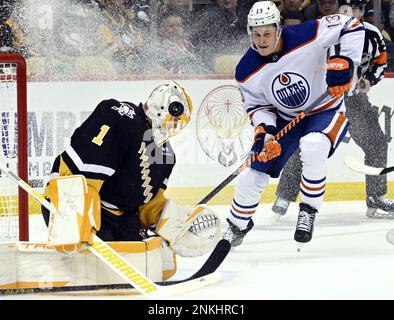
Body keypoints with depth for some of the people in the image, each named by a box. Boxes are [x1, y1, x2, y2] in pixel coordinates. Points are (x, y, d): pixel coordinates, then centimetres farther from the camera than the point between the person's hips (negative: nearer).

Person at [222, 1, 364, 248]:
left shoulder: (307, 37, -27)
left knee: (312, 146, -36)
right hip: (285, 118, 4)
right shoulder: (247, 72, -15)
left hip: (326, 109, -4)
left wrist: (345, 61, -29)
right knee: (255, 173, -1)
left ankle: (308, 211, -16)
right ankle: (237, 227, 26)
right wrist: (264, 130, -20)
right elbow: (257, 104, -1)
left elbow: (351, 26, -19)